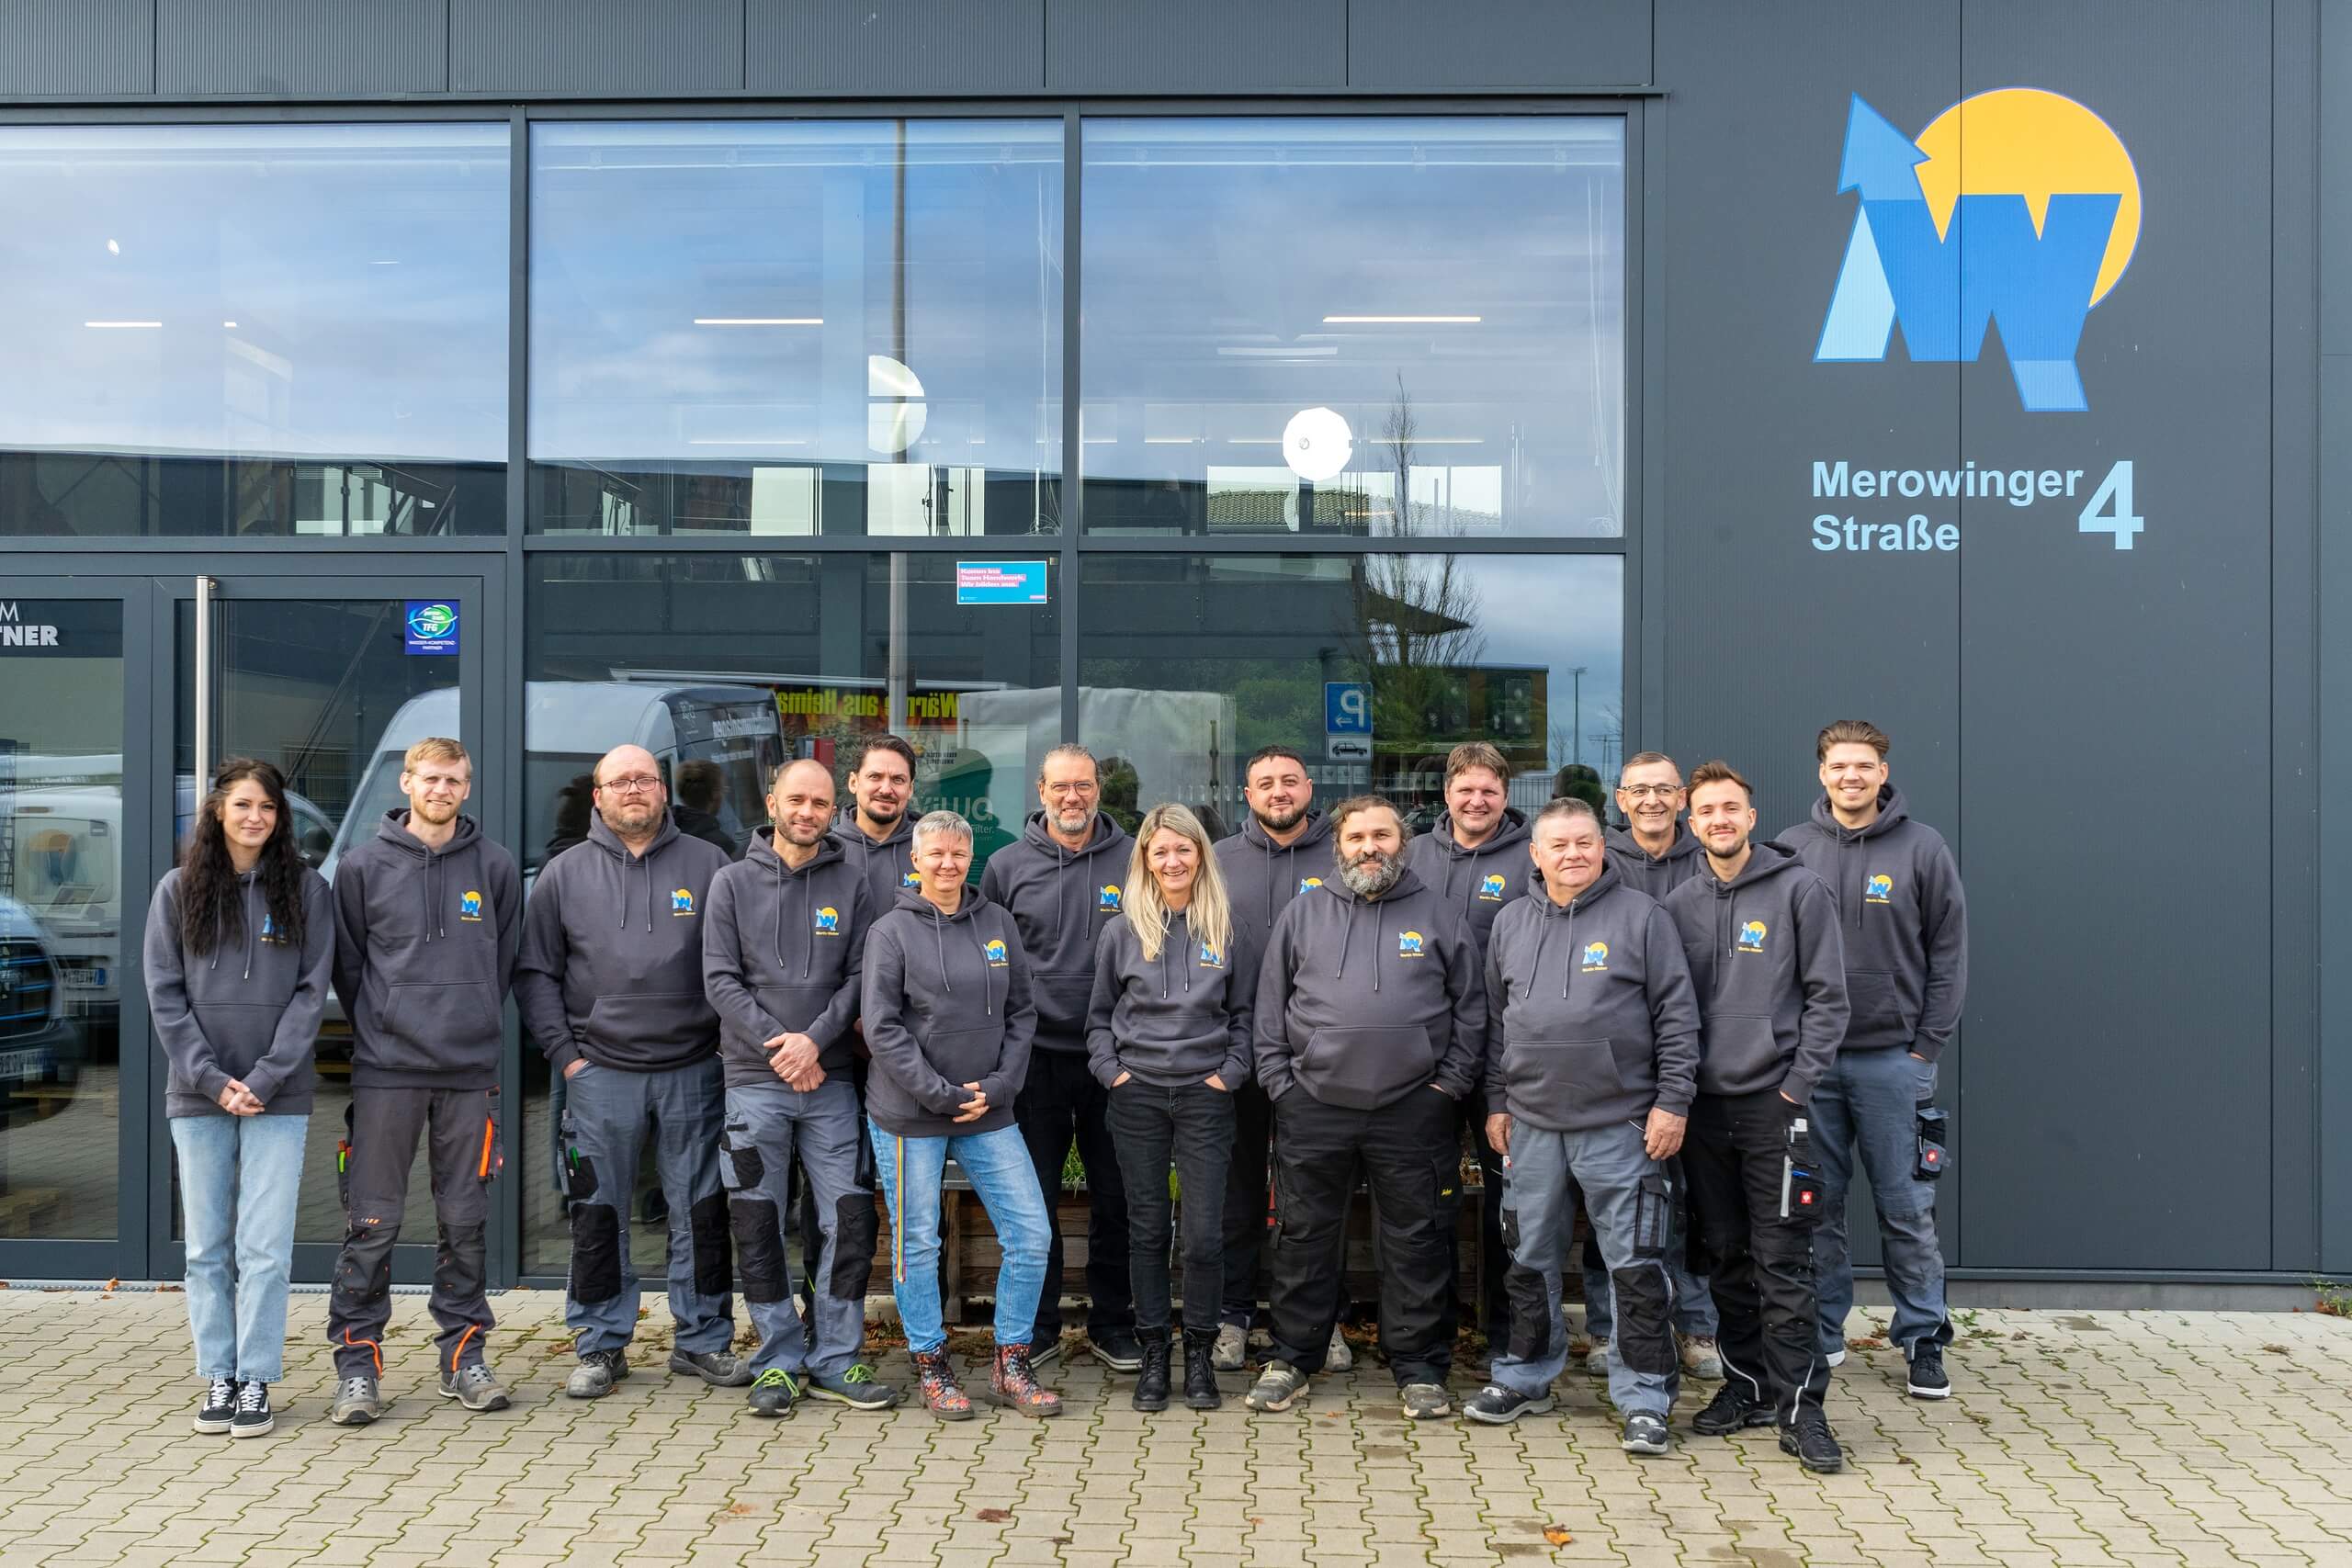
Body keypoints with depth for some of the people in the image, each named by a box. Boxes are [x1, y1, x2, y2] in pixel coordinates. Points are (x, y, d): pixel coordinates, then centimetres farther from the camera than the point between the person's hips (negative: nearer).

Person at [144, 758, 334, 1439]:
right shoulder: (179, 890, 6)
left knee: (265, 1248, -2)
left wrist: (265, 1079, -10)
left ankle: (256, 1382, 5)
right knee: (207, 1248, 6)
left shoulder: (305, 890, 4)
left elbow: (312, 991, -1)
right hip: (198, 1095, 1)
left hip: (277, 1096, -1)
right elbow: (164, 994, 2)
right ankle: (218, 1378, 15)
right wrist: (210, 1078, -8)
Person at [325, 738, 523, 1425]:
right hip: (385, 1069, -1)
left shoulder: (495, 867, 7)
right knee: (371, 1225, -1)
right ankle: (357, 1363, 8)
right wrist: (380, 1030, 5)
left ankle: (464, 1355, 17)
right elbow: (348, 965, 8)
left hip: (471, 1069, 2)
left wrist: (473, 1026, 9)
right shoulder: (364, 866, 3)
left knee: (465, 1223, 8)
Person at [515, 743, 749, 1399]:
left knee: (702, 1214, 5)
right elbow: (535, 973, 8)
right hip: (600, 1073, 0)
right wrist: (563, 1053, -1)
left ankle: (704, 1340, 17)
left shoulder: (708, 864, 7)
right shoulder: (566, 873, 8)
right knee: (598, 1216, 5)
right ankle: (601, 1346, 17)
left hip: (693, 1072, 0)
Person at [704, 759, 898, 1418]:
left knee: (848, 1220, -1)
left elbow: (860, 975, 2)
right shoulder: (734, 882, 5)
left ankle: (836, 1361, 11)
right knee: (759, 1227, 2)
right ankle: (779, 1362, 13)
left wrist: (815, 1039, -13)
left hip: (830, 1078, 1)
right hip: (753, 1077, -1)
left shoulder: (851, 883, 7)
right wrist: (777, 1044, -11)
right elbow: (720, 978, -1)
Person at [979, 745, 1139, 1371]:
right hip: (1036, 1054, 0)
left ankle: (1113, 1324, 21)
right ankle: (1037, 1326, 19)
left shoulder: (1133, 861, 2)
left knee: (1115, 1196, 8)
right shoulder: (1006, 866, 4)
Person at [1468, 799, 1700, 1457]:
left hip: (1621, 1125, -4)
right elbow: (1496, 1020, 16)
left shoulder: (1641, 917, -2)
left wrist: (1672, 1101, -9)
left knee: (1635, 1265, -1)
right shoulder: (1511, 923, 10)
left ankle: (1643, 1400, 8)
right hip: (1531, 1124, 4)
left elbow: (1677, 1015, -4)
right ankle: (1525, 1377, 29)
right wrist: (1497, 1102, 12)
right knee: (1531, 1258, 14)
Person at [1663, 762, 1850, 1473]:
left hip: (1774, 1102, -4)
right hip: (1703, 1102, 4)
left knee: (1782, 1261, -5)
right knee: (1725, 1257, 11)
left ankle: (1800, 1405, 1)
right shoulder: (1679, 905, 10)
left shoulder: (1799, 890, -2)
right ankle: (1747, 1383, 23)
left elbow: (1827, 994, -3)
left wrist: (1798, 1082, -9)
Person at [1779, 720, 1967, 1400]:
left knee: (1907, 1208, 4)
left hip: (1893, 1059, -1)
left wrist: (1927, 1045, -4)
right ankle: (1821, 1331, 20)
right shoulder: (1791, 849, 3)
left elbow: (1949, 954, 2)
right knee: (1816, 1204, 8)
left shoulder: (1922, 848, 0)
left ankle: (1923, 1338, 15)